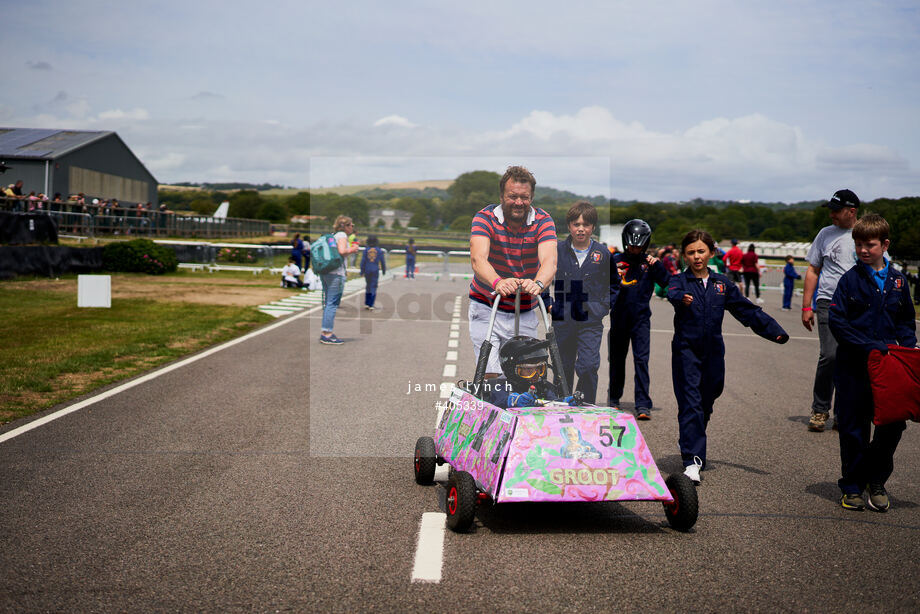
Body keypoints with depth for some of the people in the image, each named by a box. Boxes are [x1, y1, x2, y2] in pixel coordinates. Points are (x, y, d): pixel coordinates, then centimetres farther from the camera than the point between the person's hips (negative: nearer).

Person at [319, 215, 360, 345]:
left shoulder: (332, 235, 20)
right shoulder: (342, 235, -5)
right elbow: (342, 251, -19)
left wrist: (350, 248, 20)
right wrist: (351, 250, -1)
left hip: (325, 272, 9)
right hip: (336, 272, -9)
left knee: (328, 303, 12)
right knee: (332, 304, -7)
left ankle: (325, 333, 15)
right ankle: (327, 334, -9)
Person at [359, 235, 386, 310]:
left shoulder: (366, 249, -3)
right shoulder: (379, 250, -2)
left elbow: (363, 260, -6)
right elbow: (382, 261, 0)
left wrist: (362, 270, 0)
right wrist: (384, 270, 14)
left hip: (367, 271, 2)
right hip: (375, 271, -1)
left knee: (368, 287, 17)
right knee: (373, 288, 0)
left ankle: (366, 304, 14)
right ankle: (371, 306, -5)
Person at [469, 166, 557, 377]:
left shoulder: (543, 221, -8)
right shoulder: (485, 217, -12)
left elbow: (549, 260, -25)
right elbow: (478, 259, -29)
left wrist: (538, 283, -48)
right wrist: (497, 282, -51)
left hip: (525, 313, 2)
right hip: (486, 307, -2)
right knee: (490, 375, -12)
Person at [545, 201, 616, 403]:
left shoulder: (602, 254, 2)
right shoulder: (557, 250, 1)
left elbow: (614, 284, 17)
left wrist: (605, 305, 6)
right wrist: (548, 303, 6)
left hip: (591, 321, -1)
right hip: (562, 320, 1)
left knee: (588, 367, -13)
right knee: (563, 369, 11)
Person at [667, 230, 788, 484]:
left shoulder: (722, 284, 9)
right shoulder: (680, 281, -1)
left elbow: (746, 309, 10)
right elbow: (673, 294, -25)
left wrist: (774, 331, 0)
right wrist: (682, 299, -50)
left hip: (713, 352, 4)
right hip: (686, 350, -4)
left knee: (706, 404, 12)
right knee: (691, 403, -12)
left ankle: (695, 450, 31)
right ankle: (692, 461, -16)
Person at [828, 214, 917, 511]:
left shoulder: (897, 280, 6)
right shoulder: (851, 279, -4)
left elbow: (906, 320, 16)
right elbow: (836, 320, -10)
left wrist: (907, 344, -2)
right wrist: (868, 345, -17)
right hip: (854, 365, -3)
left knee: (894, 423, 1)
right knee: (853, 428, 5)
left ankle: (877, 480, 21)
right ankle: (852, 487, 17)